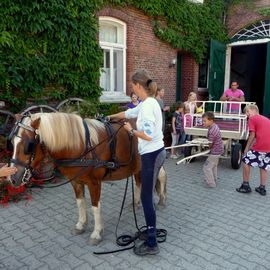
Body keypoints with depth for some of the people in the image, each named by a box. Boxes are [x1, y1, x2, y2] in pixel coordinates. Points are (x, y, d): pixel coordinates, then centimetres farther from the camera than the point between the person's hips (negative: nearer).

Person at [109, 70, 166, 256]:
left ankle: (152, 244, 8)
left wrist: (131, 130, -10)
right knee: (148, 194, 20)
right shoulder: (147, 103, 11)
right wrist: (111, 117, 40)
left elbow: (148, 135, -26)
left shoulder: (148, 105, -19)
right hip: (155, 153, 10)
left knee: (146, 197, -2)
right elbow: (128, 113, 27)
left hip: (152, 155, -10)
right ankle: (152, 229, 36)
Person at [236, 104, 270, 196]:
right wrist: (251, 146, 19)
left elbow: (252, 135, -4)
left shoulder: (252, 119, 2)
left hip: (260, 147, -7)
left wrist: (247, 148, 5)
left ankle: (245, 186, 13)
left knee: (246, 161, 8)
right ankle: (262, 188, 26)